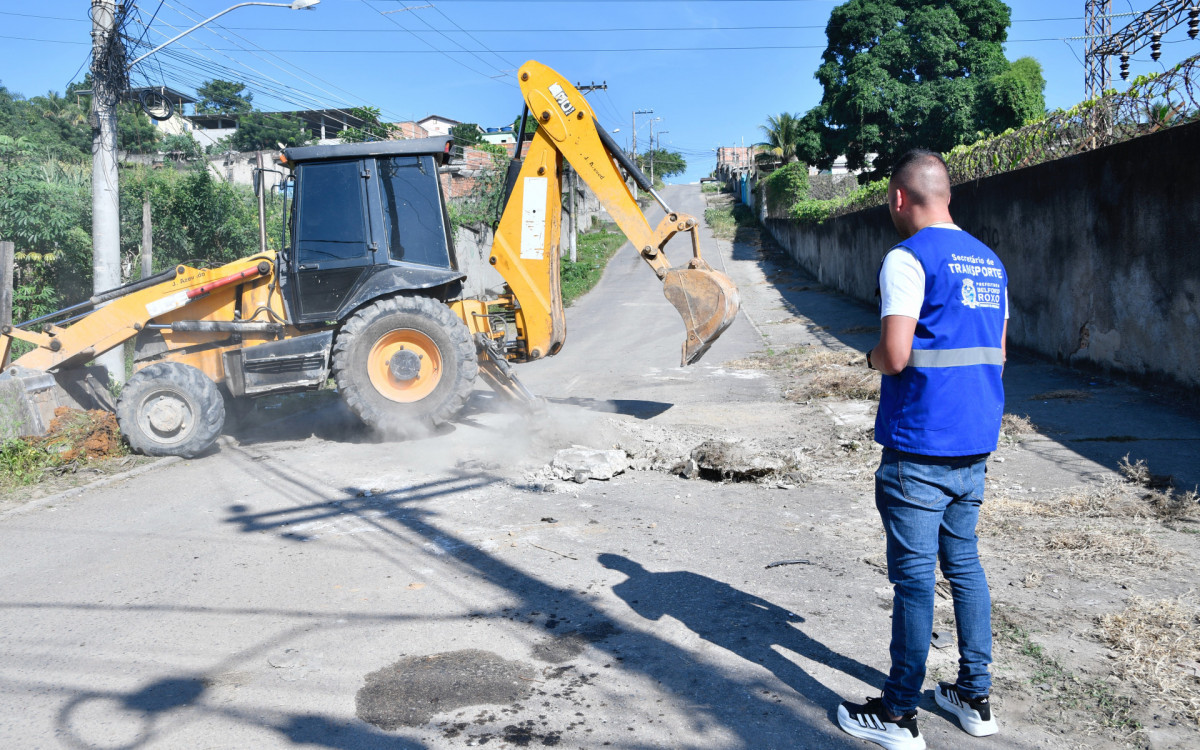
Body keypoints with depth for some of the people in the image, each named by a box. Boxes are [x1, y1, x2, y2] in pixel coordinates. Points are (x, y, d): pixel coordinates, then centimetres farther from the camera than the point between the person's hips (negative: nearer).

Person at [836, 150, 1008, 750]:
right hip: (974, 449, 8)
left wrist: (872, 358, -1)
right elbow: (995, 356, 17)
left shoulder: (908, 258, -14)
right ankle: (974, 698, 27)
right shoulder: (989, 262, 12)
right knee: (964, 566, 17)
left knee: (914, 577, -1)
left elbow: (895, 355, -21)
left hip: (918, 450, -8)